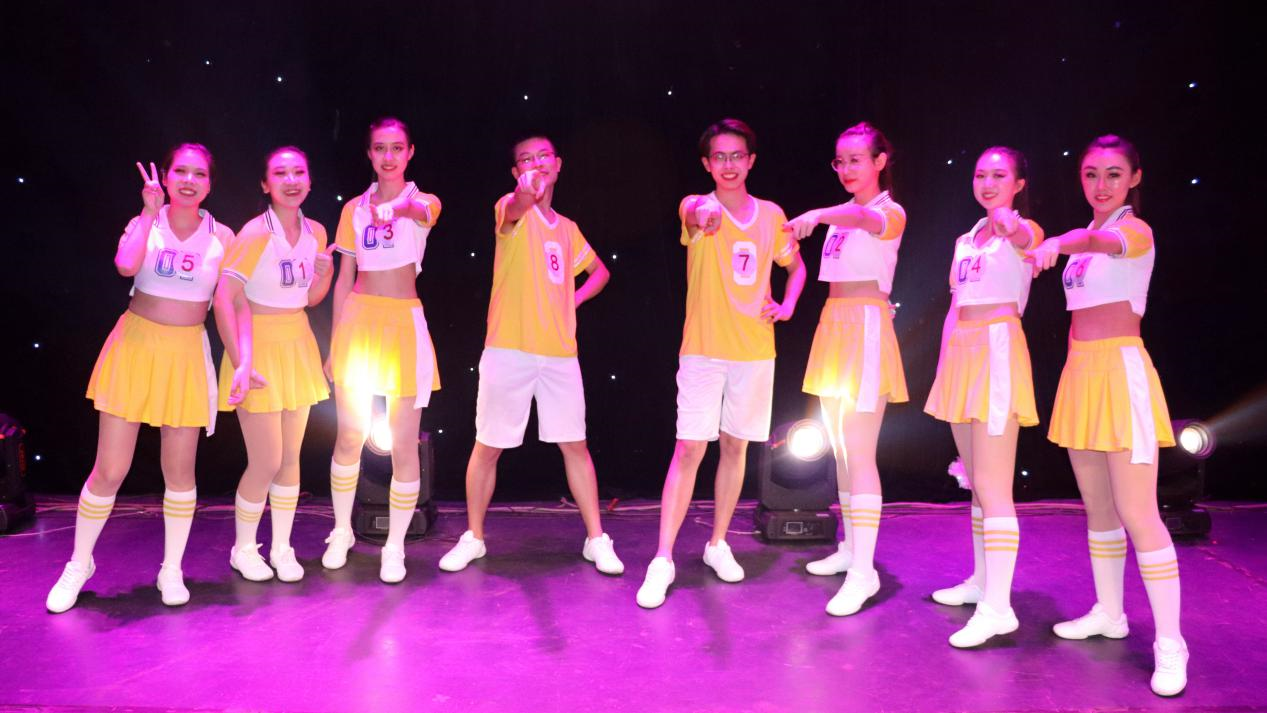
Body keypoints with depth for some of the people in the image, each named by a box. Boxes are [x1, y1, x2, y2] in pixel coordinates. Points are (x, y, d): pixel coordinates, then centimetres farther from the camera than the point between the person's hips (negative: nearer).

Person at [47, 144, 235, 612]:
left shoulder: (222, 237, 1)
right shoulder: (145, 222, -1)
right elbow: (126, 264, -23)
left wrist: (243, 364, -6)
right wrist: (150, 211, -14)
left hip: (187, 355, 1)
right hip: (136, 347, 0)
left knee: (180, 470, 6)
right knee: (109, 470, 2)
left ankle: (172, 570, 23)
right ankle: (79, 564, 24)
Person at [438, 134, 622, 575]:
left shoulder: (567, 229, 16)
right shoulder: (511, 212, -1)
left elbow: (599, 271, 31)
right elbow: (517, 206, -28)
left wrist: (575, 298, 10)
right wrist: (527, 190, -53)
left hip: (560, 353, 4)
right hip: (509, 351, -4)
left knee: (575, 444, 6)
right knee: (488, 447, 4)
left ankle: (596, 539, 16)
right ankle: (473, 538, 21)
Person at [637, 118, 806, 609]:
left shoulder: (771, 215, 7)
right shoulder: (696, 208, -4)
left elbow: (795, 264, 21)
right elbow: (695, 214, -30)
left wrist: (788, 303, 2)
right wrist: (706, 211, -54)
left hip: (755, 350, 4)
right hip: (703, 349, -3)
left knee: (736, 446, 11)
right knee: (689, 448, -7)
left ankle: (718, 544, 26)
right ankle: (663, 560, -2)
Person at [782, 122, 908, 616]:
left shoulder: (890, 211, -8)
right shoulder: (842, 216, 16)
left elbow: (865, 217, -32)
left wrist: (818, 215, -50)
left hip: (866, 326, -8)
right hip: (834, 323, 8)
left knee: (859, 452, -12)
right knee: (840, 449, 13)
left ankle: (864, 571, -9)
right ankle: (850, 548, 25)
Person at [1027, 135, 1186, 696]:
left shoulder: (1136, 230, -10)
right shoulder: (1086, 237, 14)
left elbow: (1101, 241, -34)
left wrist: (1057, 244, -53)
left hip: (1121, 370, -8)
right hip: (1082, 373, 8)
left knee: (1137, 513, -10)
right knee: (1097, 508, 15)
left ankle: (1170, 644, -3)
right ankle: (1109, 613, 28)